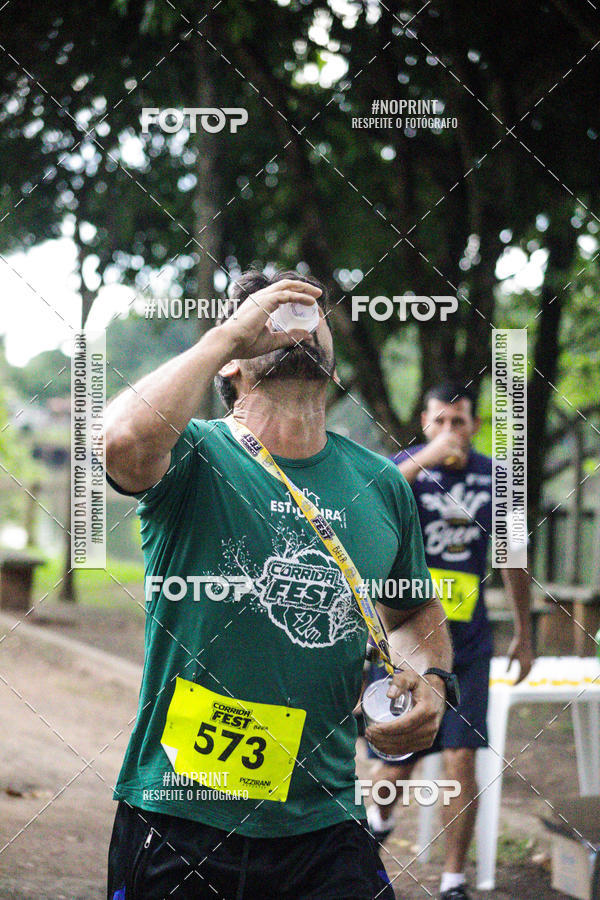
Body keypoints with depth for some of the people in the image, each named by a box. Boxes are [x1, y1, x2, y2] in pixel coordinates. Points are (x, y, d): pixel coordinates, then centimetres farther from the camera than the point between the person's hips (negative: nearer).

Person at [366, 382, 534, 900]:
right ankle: (380, 818, 40)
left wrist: (524, 634, 20)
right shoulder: (406, 467, -5)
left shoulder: (494, 478, 5)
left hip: (467, 647, 2)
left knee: (462, 763, -8)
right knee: (399, 764, 6)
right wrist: (427, 458, -35)